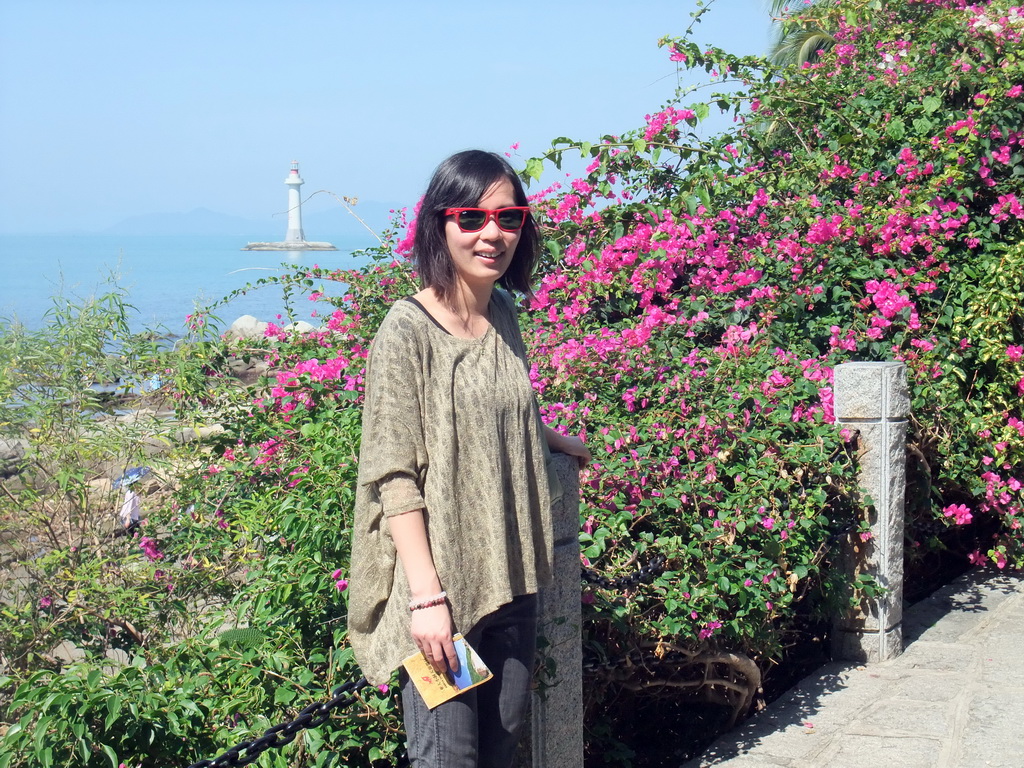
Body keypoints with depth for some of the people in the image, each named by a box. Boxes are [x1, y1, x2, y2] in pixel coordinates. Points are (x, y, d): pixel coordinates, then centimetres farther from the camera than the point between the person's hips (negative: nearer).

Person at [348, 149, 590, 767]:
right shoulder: (409, 330, -14)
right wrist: (426, 596, -19)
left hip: (510, 573, 7)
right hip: (439, 578, -7)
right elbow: (395, 476, -16)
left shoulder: (505, 314, 7)